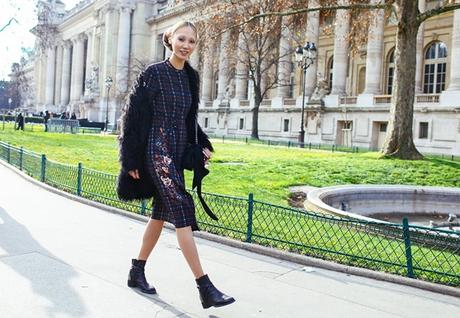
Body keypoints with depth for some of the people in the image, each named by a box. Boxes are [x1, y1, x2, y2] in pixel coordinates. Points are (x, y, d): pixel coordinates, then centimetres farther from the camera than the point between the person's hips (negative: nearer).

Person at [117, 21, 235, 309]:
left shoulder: (191, 77, 12)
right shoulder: (154, 73, -7)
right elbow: (133, 115, -7)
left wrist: (202, 145, 8)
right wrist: (131, 160, -10)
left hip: (178, 150, 8)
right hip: (157, 150, -7)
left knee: (161, 213, 12)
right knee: (182, 210, -14)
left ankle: (137, 271, 28)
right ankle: (205, 287, -13)